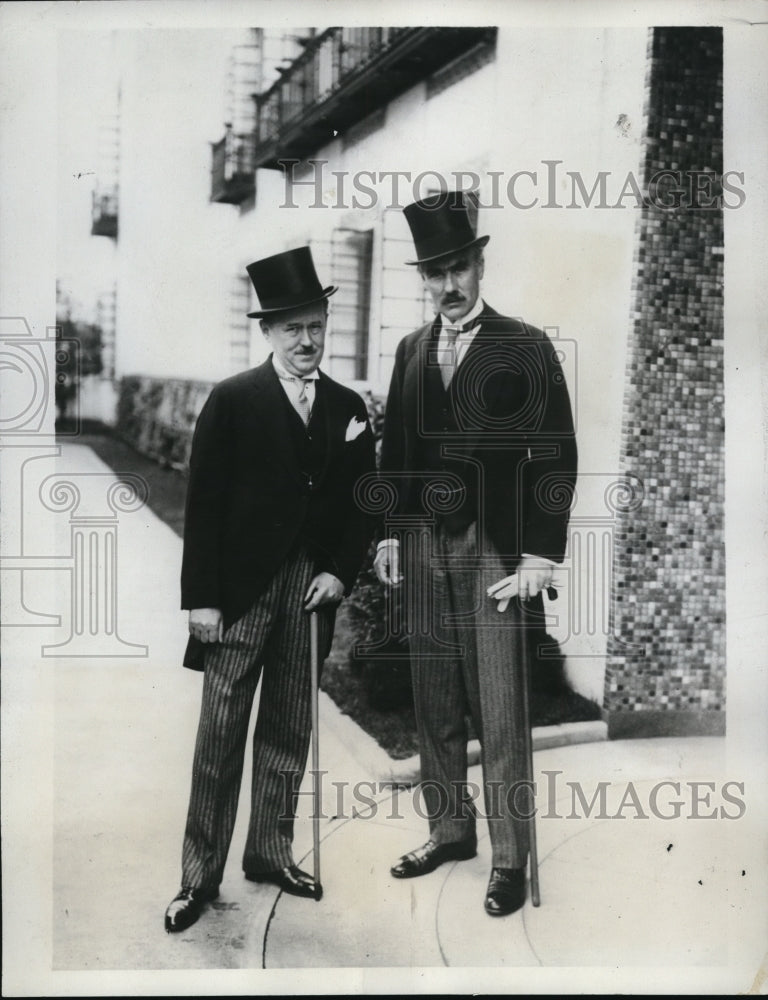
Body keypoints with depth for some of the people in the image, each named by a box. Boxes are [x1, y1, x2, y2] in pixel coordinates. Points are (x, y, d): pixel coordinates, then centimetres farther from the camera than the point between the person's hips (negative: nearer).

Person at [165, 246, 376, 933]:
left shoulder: (349, 408, 8)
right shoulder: (232, 400, -4)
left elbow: (364, 502, 11)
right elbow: (204, 505, -6)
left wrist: (341, 570, -2)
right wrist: (201, 598, -10)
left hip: (313, 591, 4)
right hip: (240, 591, -3)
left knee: (289, 733, 12)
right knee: (220, 737, 2)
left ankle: (271, 853, 28)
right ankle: (200, 875, 14)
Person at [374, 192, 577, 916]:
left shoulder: (526, 347, -3)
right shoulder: (411, 350, 12)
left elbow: (556, 456, -7)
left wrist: (538, 560, -11)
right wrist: (389, 533, 9)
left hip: (494, 551, -5)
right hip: (422, 550, 5)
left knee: (499, 714, -1)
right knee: (434, 706, 12)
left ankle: (510, 859, 12)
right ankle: (449, 829, 27)